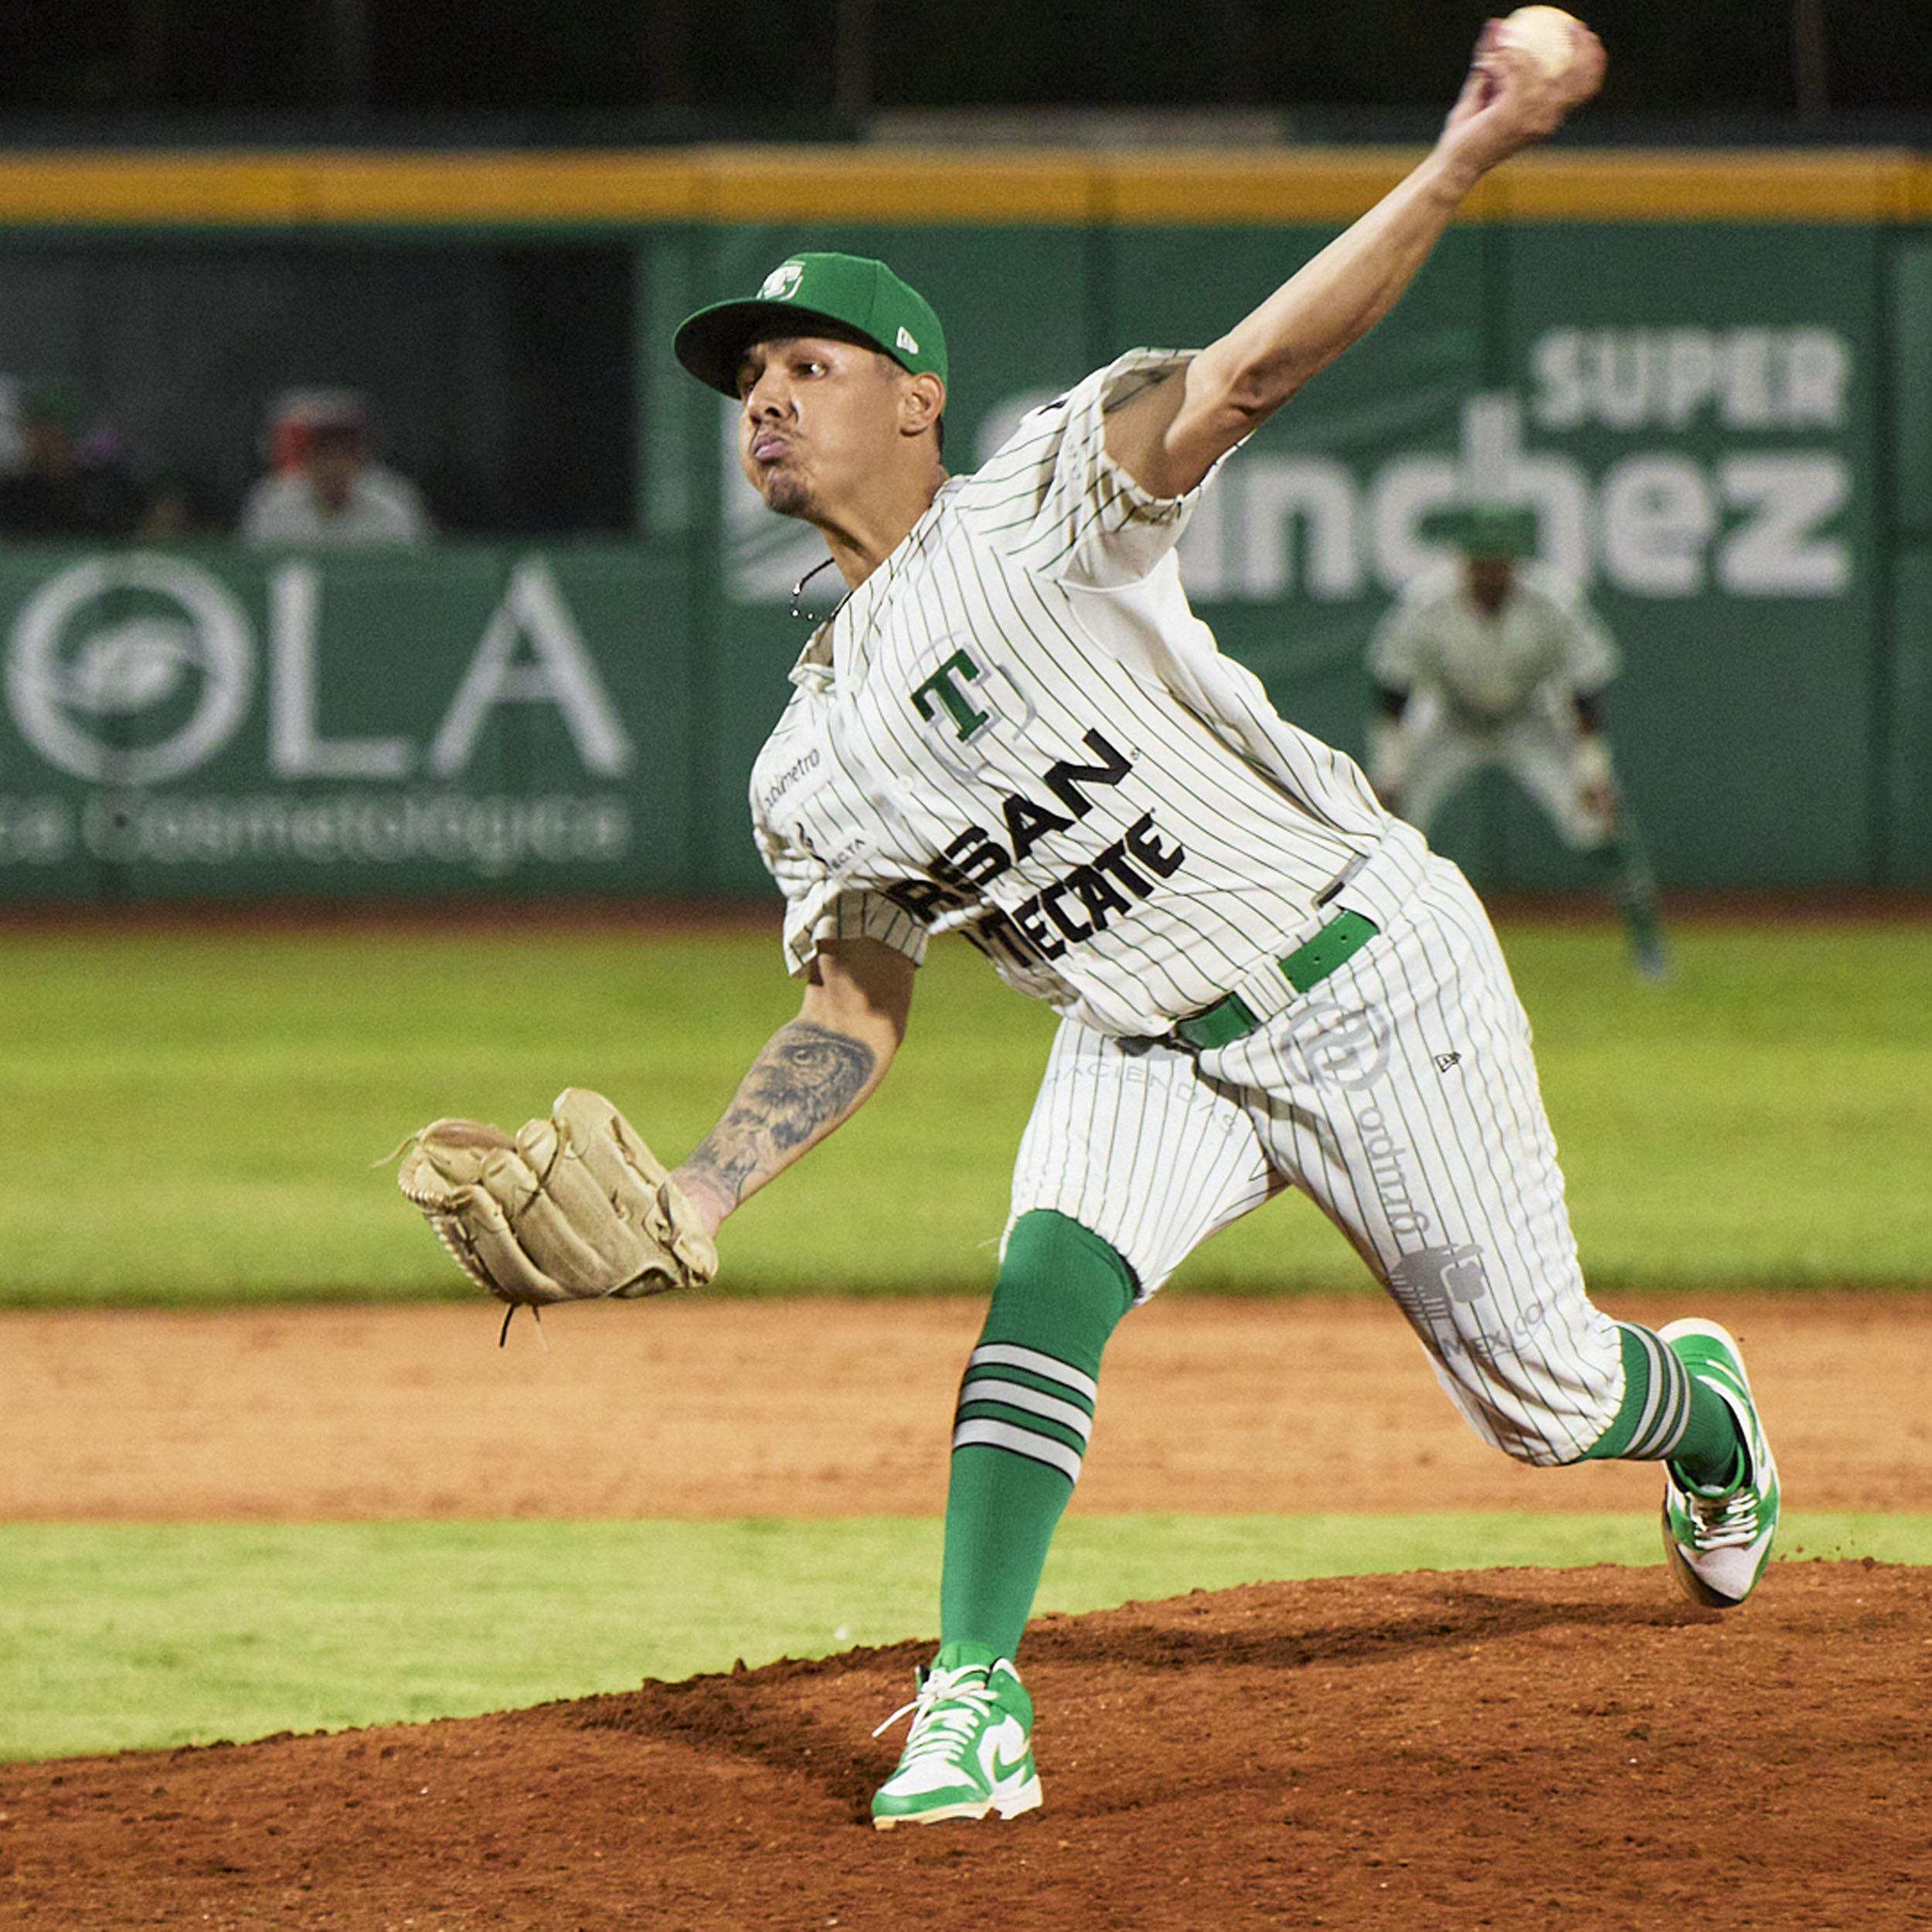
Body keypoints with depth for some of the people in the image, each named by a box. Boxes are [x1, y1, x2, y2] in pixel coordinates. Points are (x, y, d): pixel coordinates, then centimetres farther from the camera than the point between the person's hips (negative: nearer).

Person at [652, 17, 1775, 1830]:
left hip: (1375, 980, -4)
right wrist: (692, 1197, -7)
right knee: (1043, 1288, -25)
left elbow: (1244, 372, -27)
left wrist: (1457, 166, -41)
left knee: (1537, 1397, 6)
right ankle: (971, 1711, -26)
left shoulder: (1033, 512, -15)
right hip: (1151, 1052, 4)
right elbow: (852, 1019, 9)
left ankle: (1701, 1406, 42)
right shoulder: (810, 765, 4)